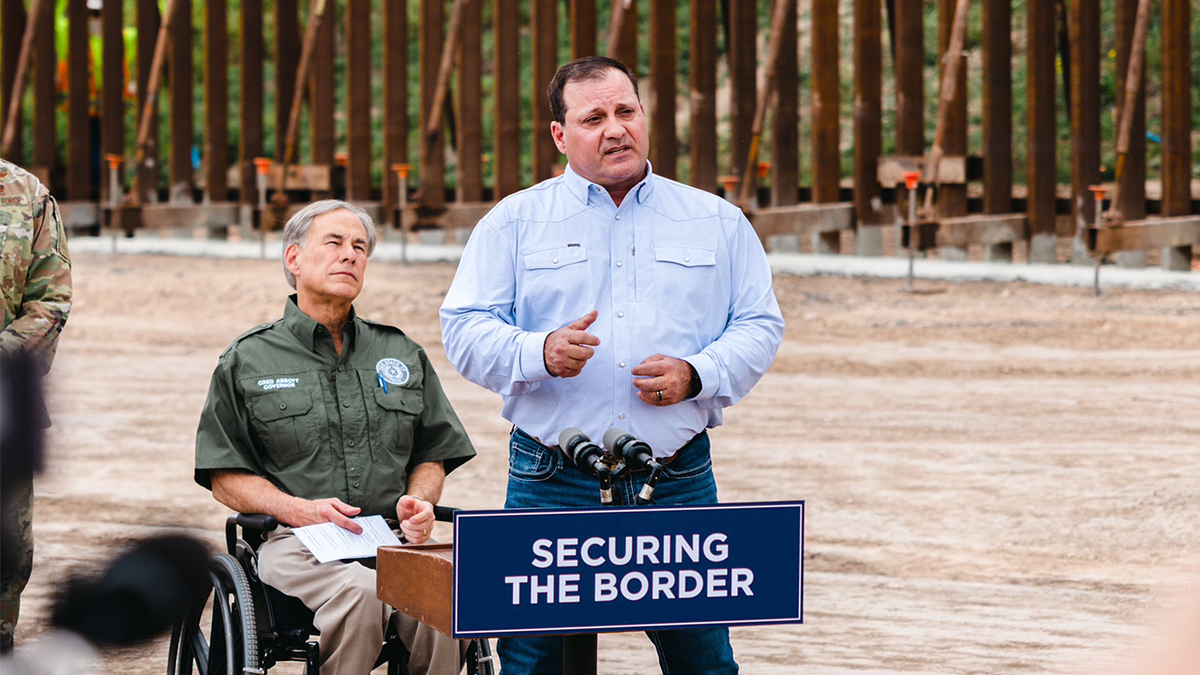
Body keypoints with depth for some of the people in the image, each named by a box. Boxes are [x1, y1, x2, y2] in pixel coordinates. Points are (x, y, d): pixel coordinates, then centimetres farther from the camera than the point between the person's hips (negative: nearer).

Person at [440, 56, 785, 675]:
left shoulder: (717, 222, 11)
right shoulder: (515, 222, 7)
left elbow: (759, 326, 10)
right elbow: (464, 328, 2)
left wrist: (696, 375, -9)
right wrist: (539, 353, -17)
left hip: (678, 479, 1)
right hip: (551, 481, -1)